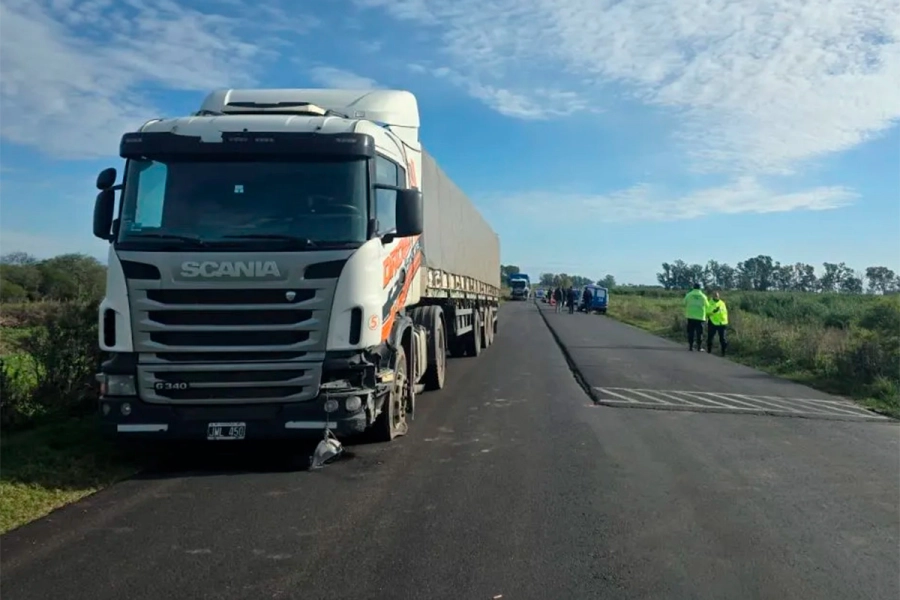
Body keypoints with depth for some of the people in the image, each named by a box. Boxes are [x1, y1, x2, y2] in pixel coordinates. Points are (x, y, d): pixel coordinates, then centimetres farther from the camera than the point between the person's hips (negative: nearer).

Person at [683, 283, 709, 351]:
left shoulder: (688, 295, -1)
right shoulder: (703, 296, -1)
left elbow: (685, 304, 3)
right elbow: (707, 306, 3)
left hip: (691, 316, 1)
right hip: (700, 317, -1)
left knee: (691, 332, 6)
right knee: (699, 332, 4)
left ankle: (690, 346, 4)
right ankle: (699, 347, 3)